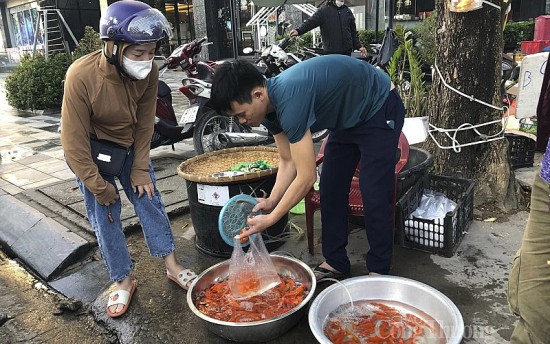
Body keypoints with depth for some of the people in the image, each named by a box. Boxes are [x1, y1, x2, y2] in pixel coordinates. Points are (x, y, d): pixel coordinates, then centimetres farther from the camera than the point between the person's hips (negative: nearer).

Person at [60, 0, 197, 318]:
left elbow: (144, 126, -9)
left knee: (149, 200, 4)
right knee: (105, 216, 1)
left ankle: (173, 266, 18)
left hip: (129, 146, 3)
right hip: (90, 151, -3)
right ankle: (124, 281, 17)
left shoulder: (149, 74, -22)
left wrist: (140, 170, -6)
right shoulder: (81, 75, -33)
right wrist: (99, 187, -19)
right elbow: (75, 142, -25)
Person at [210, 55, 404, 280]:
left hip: (380, 109, -8)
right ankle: (335, 263, 17)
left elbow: (307, 177, -34)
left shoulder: (290, 100, -37)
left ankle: (378, 272, 6)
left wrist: (270, 219, -25)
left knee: (374, 194, -11)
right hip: (347, 118, 9)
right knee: (330, 190, 5)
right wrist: (272, 200, -14)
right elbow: (288, 161, -2)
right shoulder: (269, 105, -10)